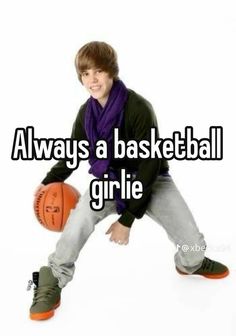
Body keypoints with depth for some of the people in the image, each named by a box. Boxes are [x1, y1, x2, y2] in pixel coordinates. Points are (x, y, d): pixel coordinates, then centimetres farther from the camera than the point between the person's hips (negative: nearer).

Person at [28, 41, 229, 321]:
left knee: (193, 244, -10)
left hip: (152, 181, -2)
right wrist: (50, 181, -8)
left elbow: (149, 166, -23)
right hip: (111, 179, 3)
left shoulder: (138, 108, -24)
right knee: (81, 217, -29)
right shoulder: (87, 112, -7)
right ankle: (53, 281, -9)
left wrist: (127, 218, -24)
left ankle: (189, 264, 30)